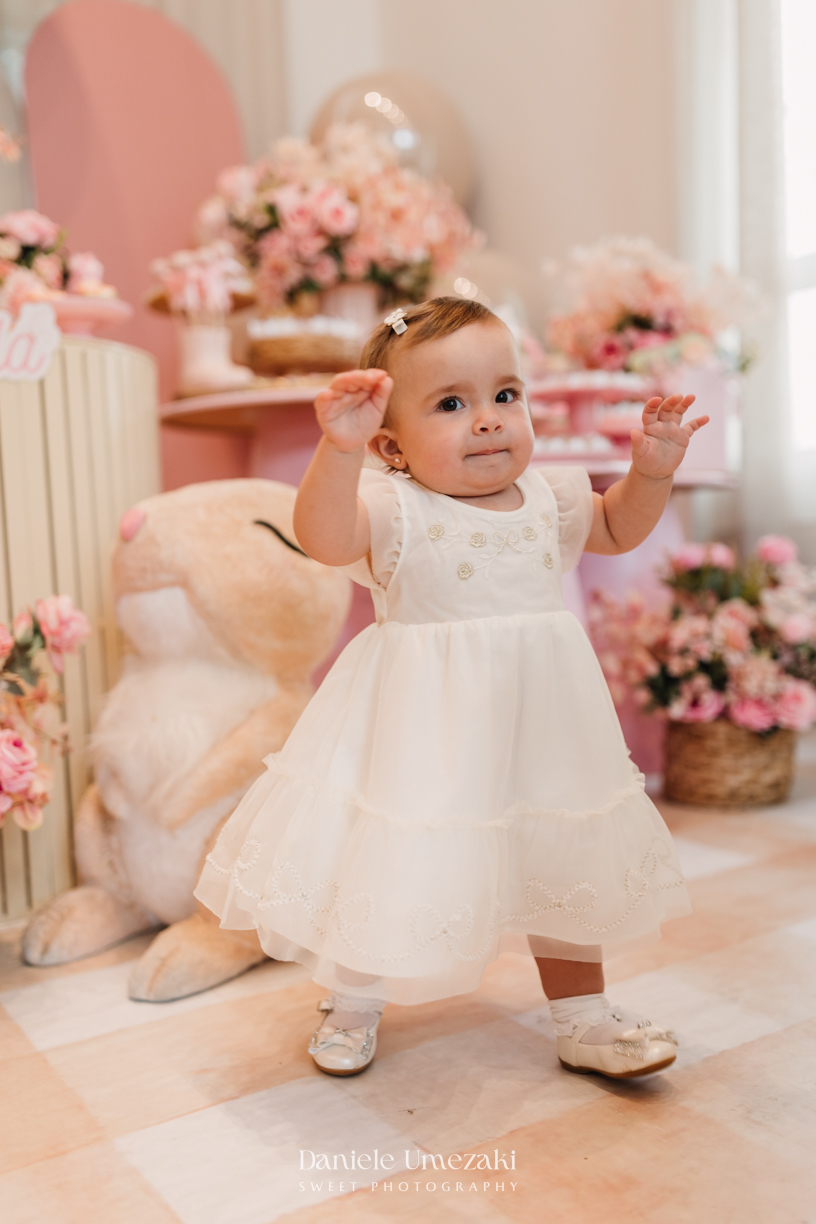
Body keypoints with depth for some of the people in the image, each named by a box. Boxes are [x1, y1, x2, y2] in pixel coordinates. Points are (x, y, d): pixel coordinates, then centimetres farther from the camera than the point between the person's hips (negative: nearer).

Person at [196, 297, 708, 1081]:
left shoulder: (547, 497, 3)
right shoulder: (392, 508, -15)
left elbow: (617, 528, 21)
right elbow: (323, 537, -35)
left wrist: (652, 468, 3)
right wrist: (339, 448, -50)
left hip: (535, 719, 5)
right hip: (422, 731, -4)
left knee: (560, 864, 15)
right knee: (390, 868, 7)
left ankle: (583, 1020, 35)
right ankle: (353, 1003, 35)